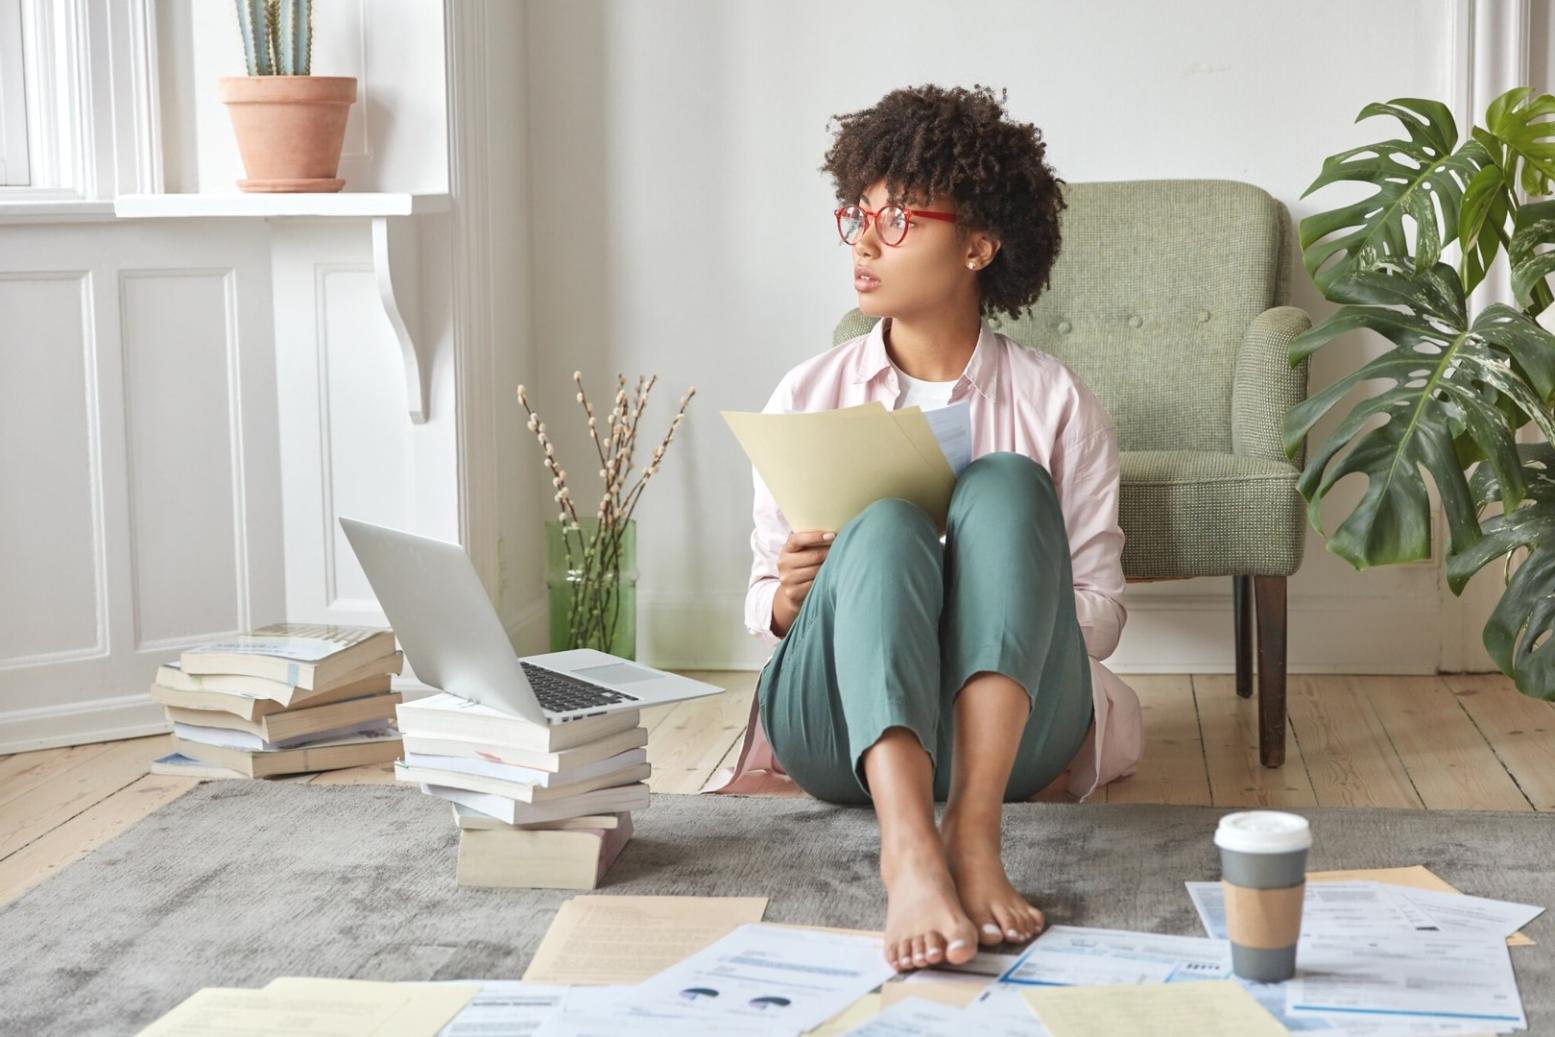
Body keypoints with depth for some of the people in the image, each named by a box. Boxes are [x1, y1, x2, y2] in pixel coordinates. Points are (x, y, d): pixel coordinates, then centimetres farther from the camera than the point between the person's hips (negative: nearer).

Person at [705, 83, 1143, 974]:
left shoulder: (1057, 404, 9)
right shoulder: (808, 396, 13)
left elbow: (1102, 613, 7)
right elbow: (763, 608, 15)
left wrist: (998, 591, -13)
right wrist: (788, 600, -10)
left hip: (1007, 728, 0)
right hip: (838, 729, 0)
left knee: (1006, 485, -26)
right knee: (885, 526, -30)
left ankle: (975, 830, -44)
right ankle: (911, 855, -56)